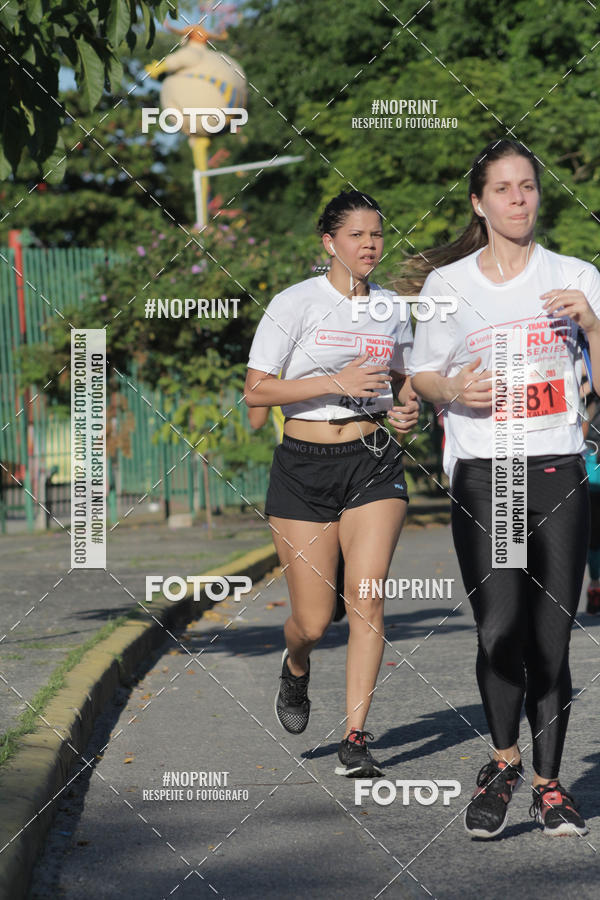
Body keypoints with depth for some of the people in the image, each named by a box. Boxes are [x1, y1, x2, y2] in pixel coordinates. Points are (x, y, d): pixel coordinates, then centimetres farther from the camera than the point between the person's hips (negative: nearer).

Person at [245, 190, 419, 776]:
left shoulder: (391, 308, 8)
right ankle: (295, 668, 37)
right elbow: (256, 390, -10)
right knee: (313, 622, 0)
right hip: (304, 467, -3)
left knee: (366, 599, -12)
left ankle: (355, 738, -6)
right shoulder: (295, 303, -6)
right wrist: (337, 382, -19)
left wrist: (407, 409, 2)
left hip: (374, 464, 3)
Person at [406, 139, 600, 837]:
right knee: (499, 631, -14)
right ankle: (504, 761, 9)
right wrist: (455, 391, -8)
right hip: (481, 475, -1)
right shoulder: (447, 282, 8)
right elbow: (423, 376, 14)